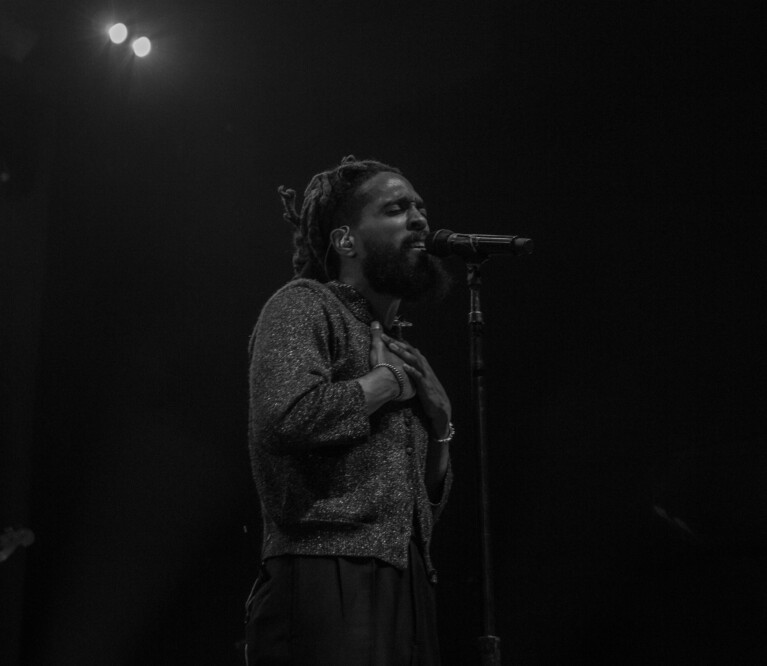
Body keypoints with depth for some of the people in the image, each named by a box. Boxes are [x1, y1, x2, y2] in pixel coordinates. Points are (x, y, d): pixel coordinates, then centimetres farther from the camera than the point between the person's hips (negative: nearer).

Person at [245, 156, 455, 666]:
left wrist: (438, 425, 9)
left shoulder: (406, 355, 22)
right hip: (326, 580, -7)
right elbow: (289, 414, -21)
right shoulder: (304, 305, -1)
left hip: (409, 586, 8)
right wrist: (387, 382, -7)